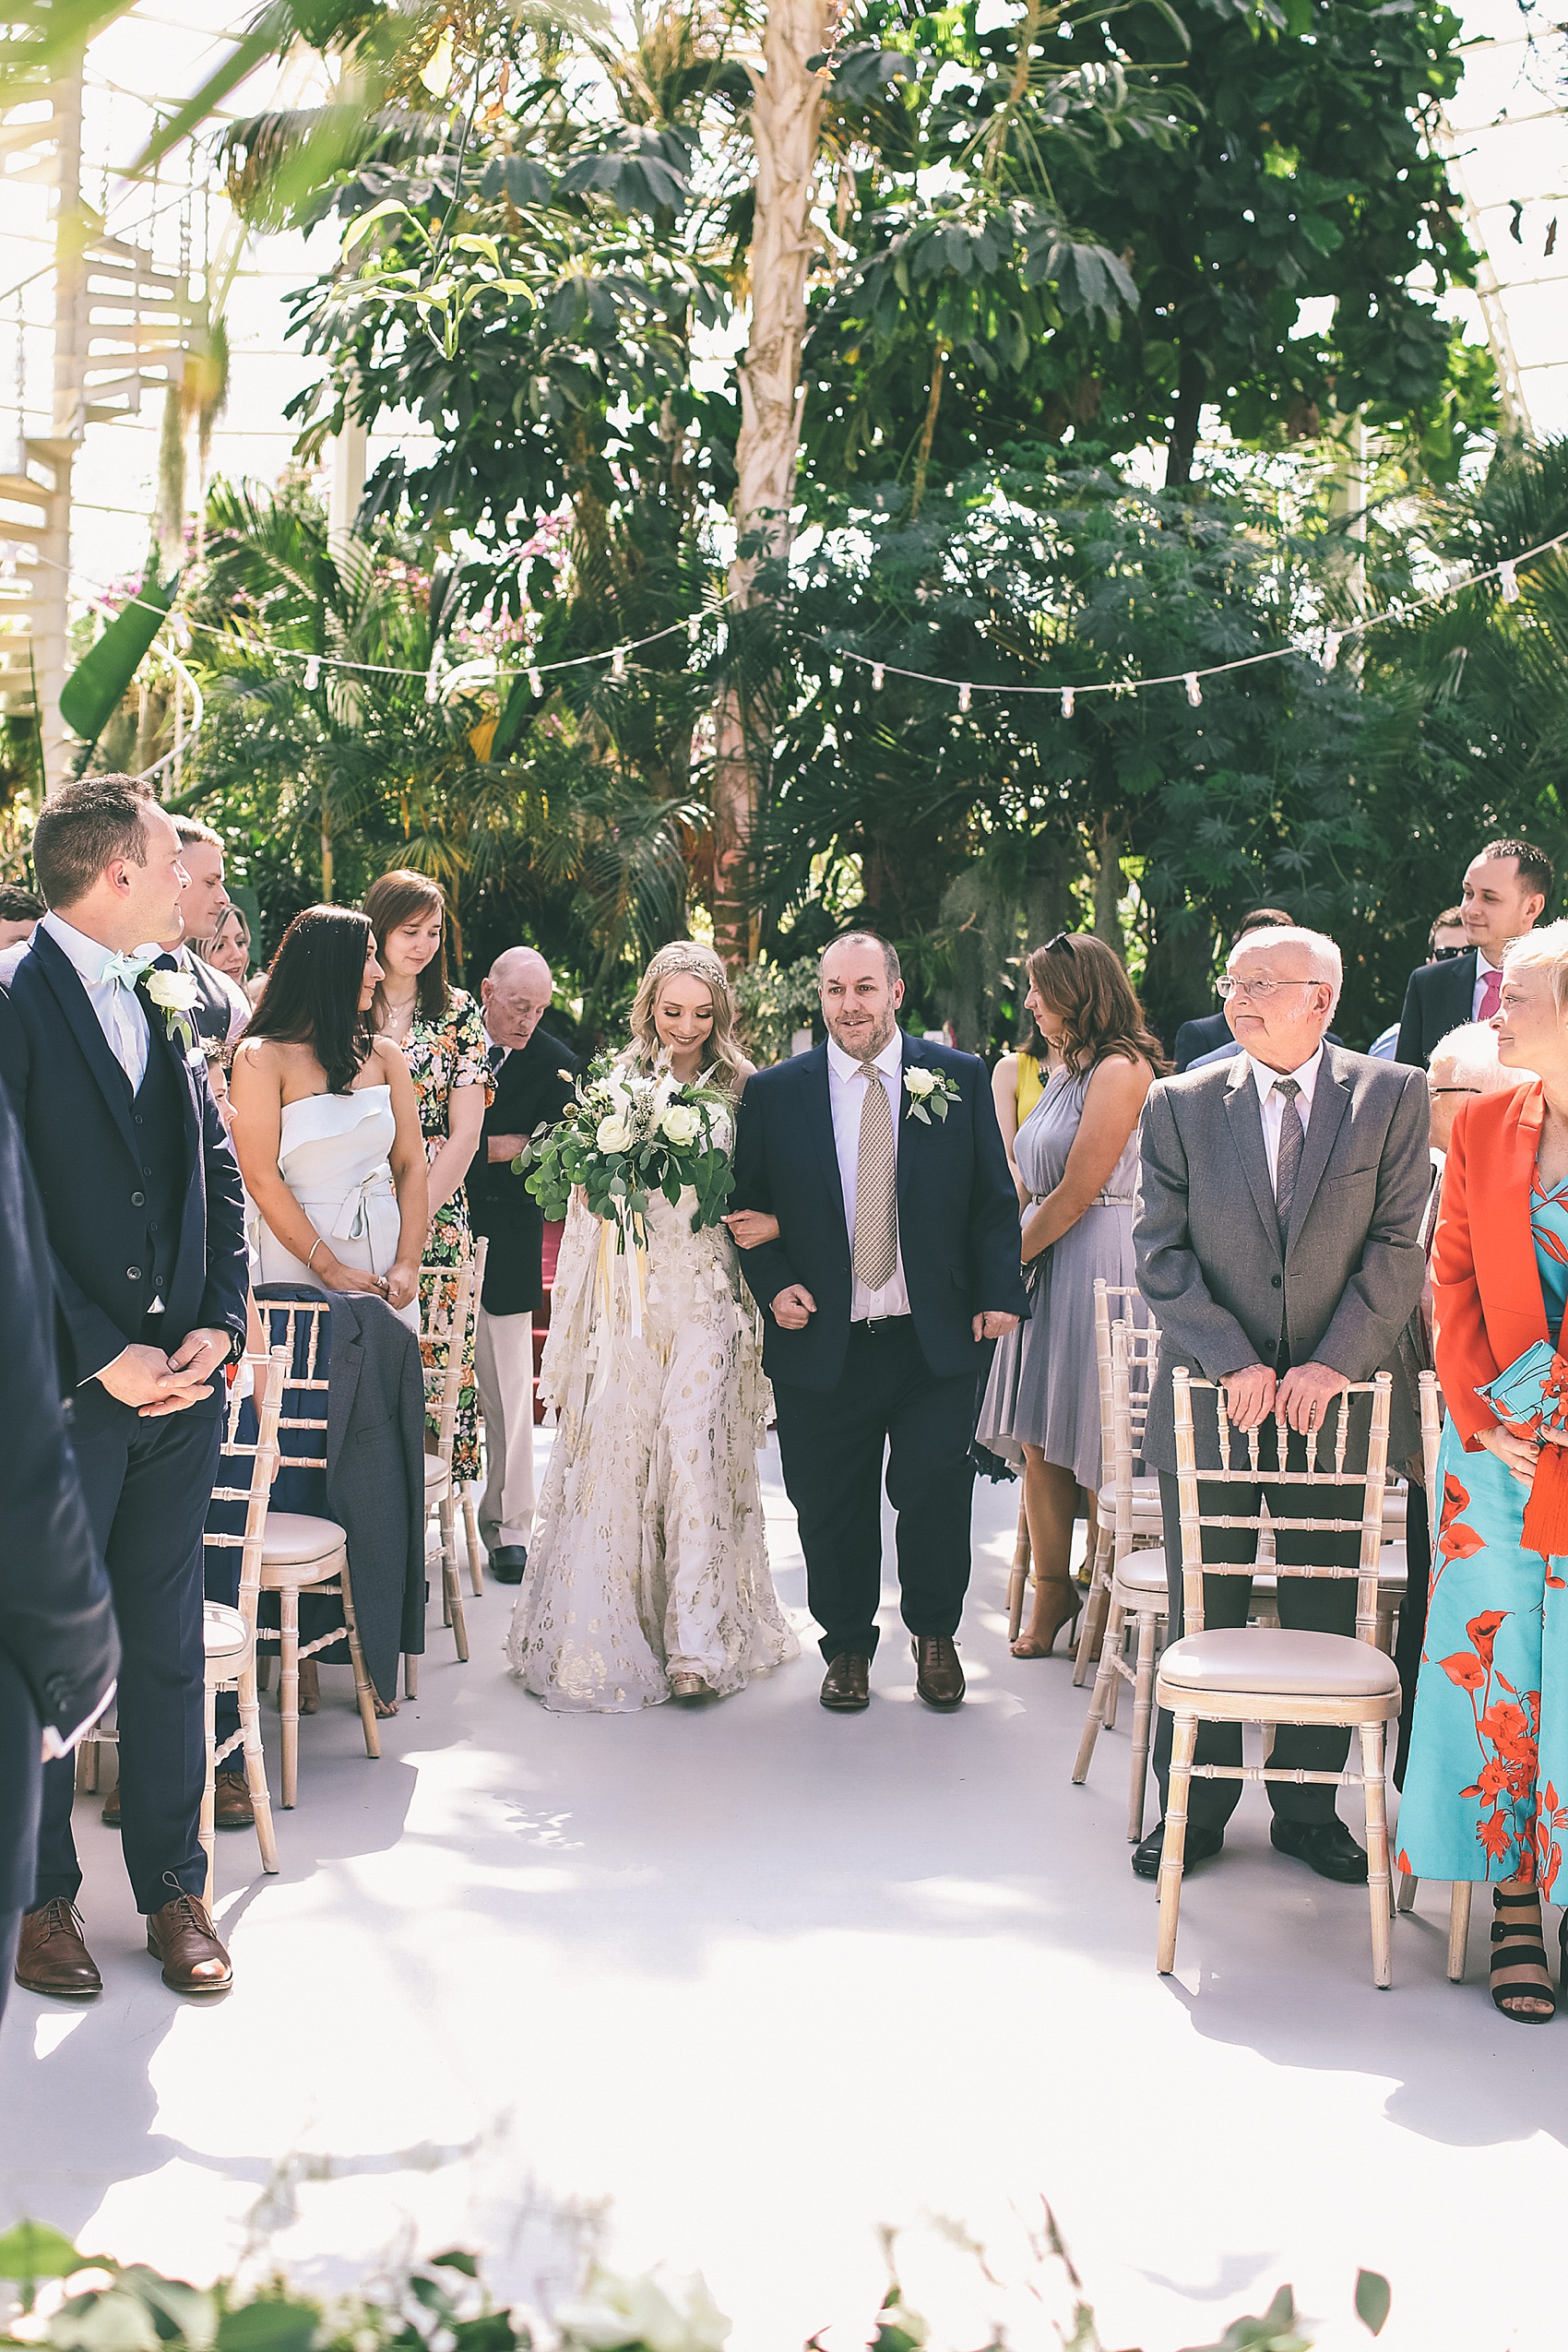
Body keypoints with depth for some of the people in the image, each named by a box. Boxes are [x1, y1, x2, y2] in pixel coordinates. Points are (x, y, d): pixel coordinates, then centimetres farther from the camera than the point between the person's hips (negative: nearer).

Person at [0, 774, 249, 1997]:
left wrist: (220, 1325, 0)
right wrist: (102, 1355, -15)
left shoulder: (173, 1010, 11)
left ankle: (175, 1886, 24)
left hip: (182, 1384, 6)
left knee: (169, 1645, 13)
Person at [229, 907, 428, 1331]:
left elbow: (410, 1165, 5)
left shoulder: (383, 1055, 9)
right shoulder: (262, 1057, -5)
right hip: (299, 1260, -4)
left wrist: (407, 1266, -7)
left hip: (386, 1248, 4)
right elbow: (261, 1179, -11)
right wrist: (330, 1269, -16)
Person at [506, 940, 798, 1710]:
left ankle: (697, 1642, -5)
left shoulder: (741, 1088, 7)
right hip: (627, 1290, 1)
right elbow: (587, 1193, 7)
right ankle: (608, 1635, 12)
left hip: (706, 1292, -1)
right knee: (614, 1450, 0)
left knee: (696, 1448, -9)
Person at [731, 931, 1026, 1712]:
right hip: (822, 1344, 0)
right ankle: (847, 1645, 29)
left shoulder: (960, 1078, 3)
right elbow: (748, 1206, 8)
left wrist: (999, 1293, -2)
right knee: (833, 1509, 8)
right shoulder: (774, 1093, 3)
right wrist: (774, 1285, -7)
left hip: (937, 1340, 0)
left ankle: (934, 1634, 28)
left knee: (935, 1494, 3)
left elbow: (993, 1200, 5)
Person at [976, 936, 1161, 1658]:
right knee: (1037, 1438, 8)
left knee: (1090, 1443, -1)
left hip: (1096, 1262, -8)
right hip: (1046, 1259, 8)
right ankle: (1052, 1589, 17)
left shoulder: (1120, 1069, -12)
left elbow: (1077, 1193, -16)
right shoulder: (1067, 1069, 15)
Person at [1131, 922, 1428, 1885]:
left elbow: (1399, 1246, -5)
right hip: (1213, 1398, 0)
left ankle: (1309, 1809, 27)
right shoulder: (1181, 1102, 1)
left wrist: (1331, 1363, -14)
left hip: (1338, 1397, 0)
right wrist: (1232, 1360, -14)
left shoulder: (1392, 1096, -1)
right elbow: (1160, 1251, -3)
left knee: (1324, 1620, 10)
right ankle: (1193, 1812, 23)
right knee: (1202, 1621, 8)